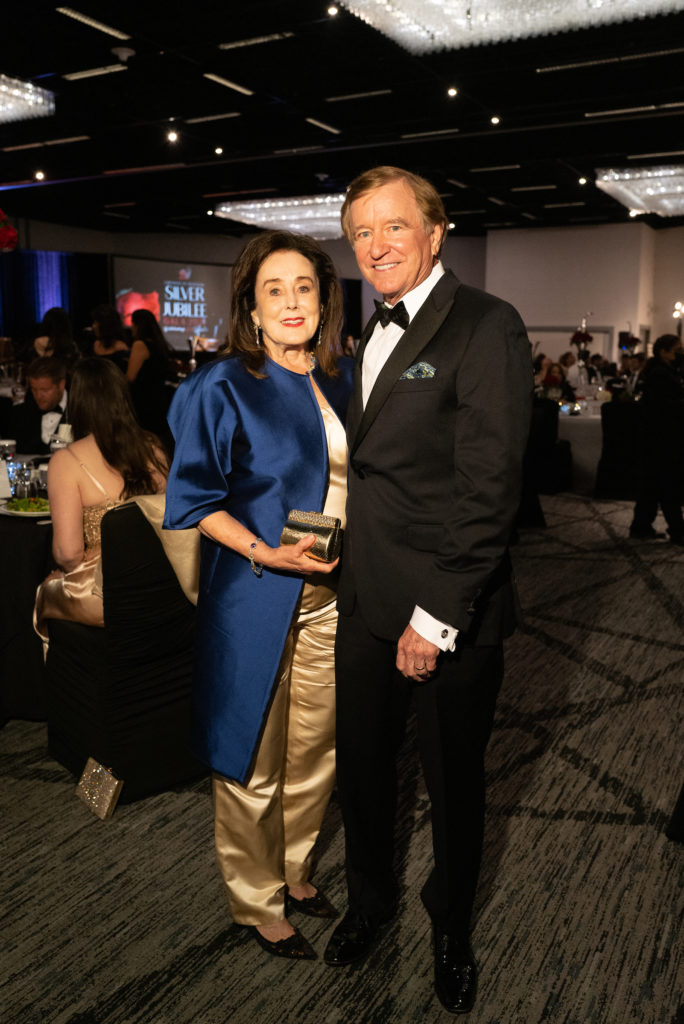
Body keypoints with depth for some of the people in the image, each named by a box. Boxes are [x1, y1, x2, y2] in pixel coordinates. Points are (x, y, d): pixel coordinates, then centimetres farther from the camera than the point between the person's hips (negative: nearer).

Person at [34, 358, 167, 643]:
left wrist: (67, 566, 6)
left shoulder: (66, 462, -15)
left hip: (103, 597, -5)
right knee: (60, 581, 33)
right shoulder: (152, 448, 0)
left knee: (48, 589, 29)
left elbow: (68, 551, -17)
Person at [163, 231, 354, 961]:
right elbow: (195, 500, -9)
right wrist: (264, 553, -20)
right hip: (255, 601, -5)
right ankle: (256, 901, 30)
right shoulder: (223, 388, -9)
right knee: (254, 759, 8)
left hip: (330, 597, 6)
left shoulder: (344, 382, 7)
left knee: (313, 751, 16)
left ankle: (292, 870, 40)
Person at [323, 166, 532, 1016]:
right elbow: (367, 464, 12)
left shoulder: (486, 327, -13)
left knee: (453, 783, 15)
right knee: (361, 765, 20)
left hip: (449, 614, -6)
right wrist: (348, 578, 5)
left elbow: (488, 488, -19)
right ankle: (369, 900, 47)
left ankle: (451, 927, 42)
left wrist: (437, 619, -18)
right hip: (365, 602, 6)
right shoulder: (370, 333, 11)